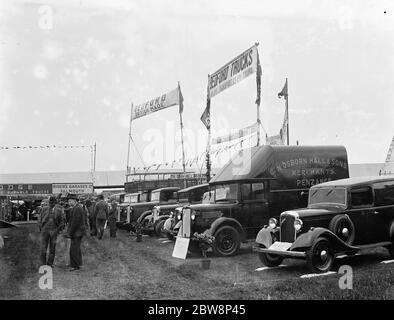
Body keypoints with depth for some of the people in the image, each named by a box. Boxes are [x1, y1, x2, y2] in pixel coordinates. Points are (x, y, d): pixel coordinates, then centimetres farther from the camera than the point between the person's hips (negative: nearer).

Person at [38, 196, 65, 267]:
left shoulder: (59, 210, 0)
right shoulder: (44, 209, 4)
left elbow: (62, 221, 4)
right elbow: (40, 218, 11)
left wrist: (58, 229, -5)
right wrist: (40, 228, 2)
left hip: (54, 231, 0)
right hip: (45, 230, 0)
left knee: (52, 249, 6)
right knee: (43, 248, -6)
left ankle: (50, 264, 17)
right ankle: (43, 264, 3)